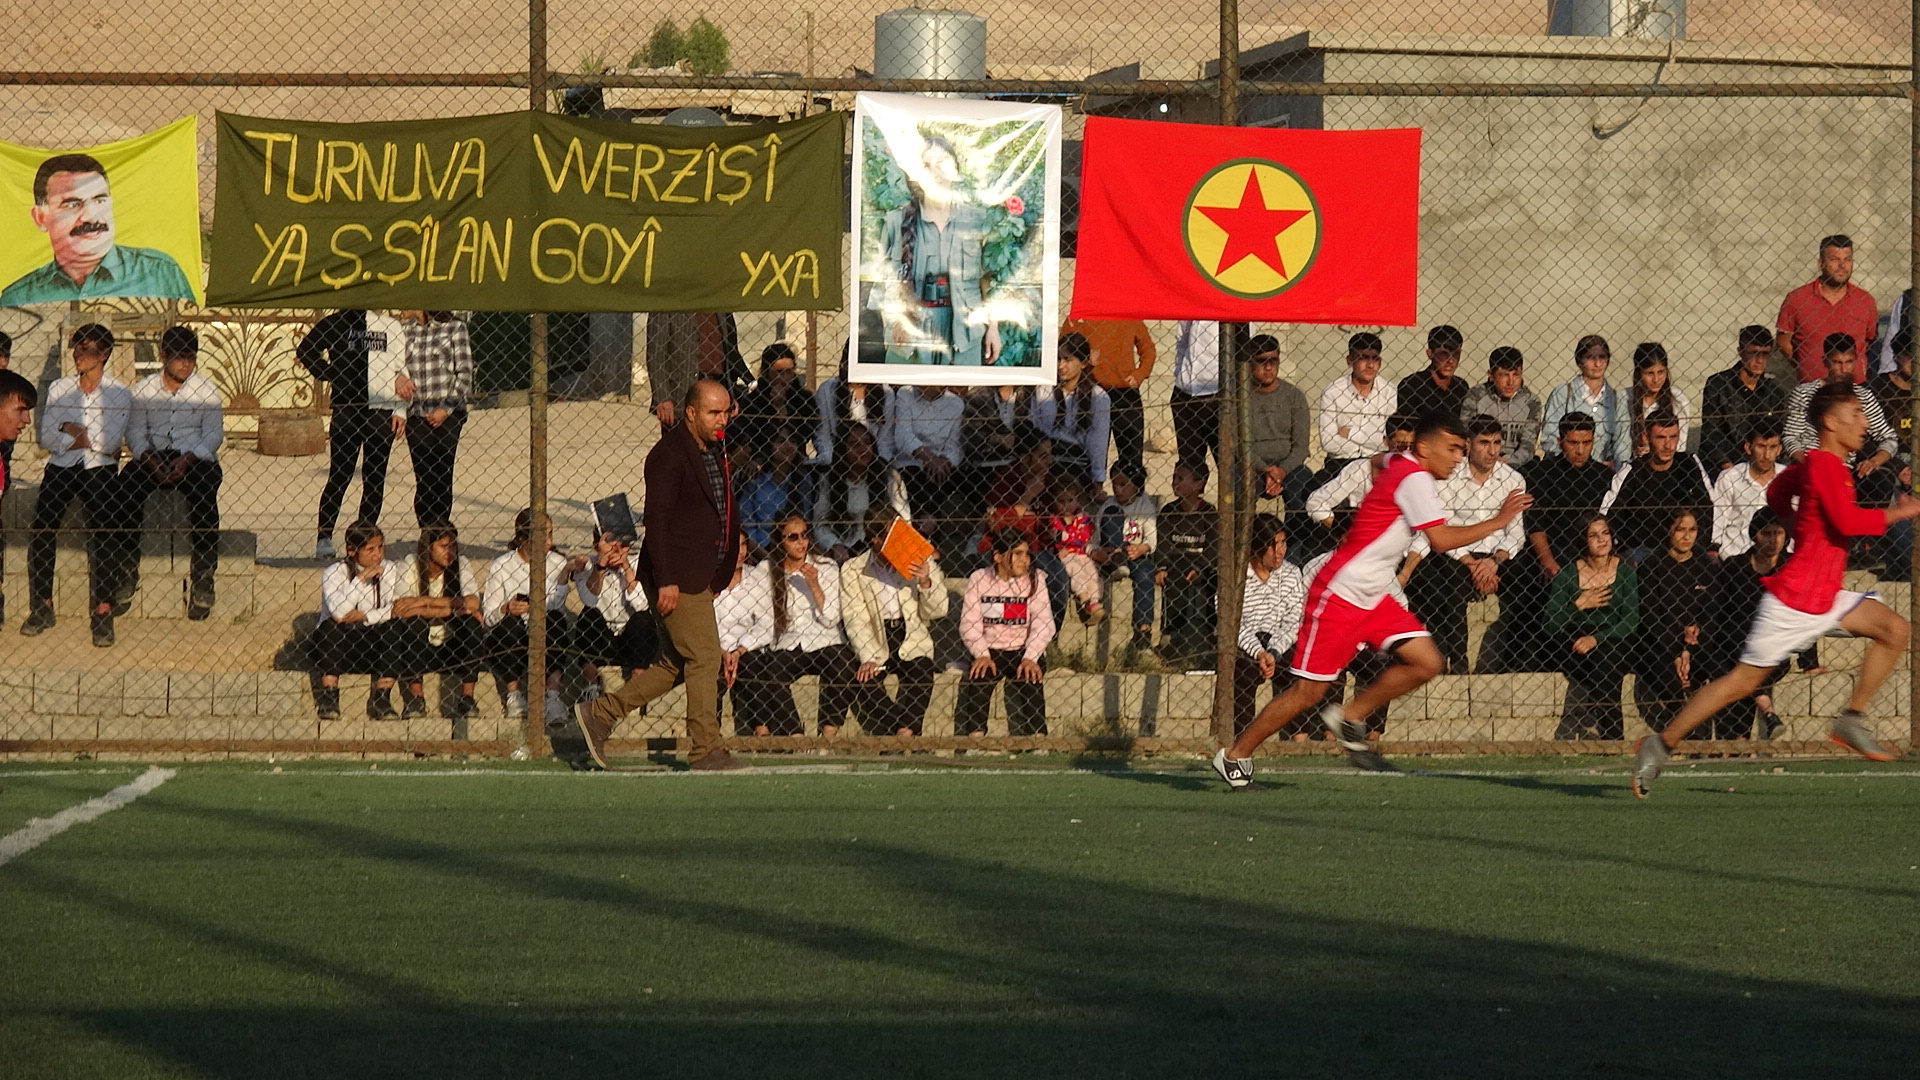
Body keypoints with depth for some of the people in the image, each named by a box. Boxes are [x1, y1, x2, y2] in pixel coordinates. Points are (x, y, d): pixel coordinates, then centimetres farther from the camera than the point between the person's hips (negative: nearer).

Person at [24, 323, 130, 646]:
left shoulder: (118, 394, 3)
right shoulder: (59, 389, 12)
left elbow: (110, 443, -9)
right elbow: (46, 438, 1)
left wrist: (73, 430, -1)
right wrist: (89, 440, -5)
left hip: (99, 471, -3)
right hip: (61, 468, 3)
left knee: (100, 533, -23)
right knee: (40, 529, -17)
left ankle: (103, 611, -21)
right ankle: (41, 606, -9)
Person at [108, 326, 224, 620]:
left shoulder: (207, 390, 7)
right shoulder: (143, 390, 9)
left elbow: (213, 435, -2)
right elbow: (135, 433, 2)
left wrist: (186, 460, -19)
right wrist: (152, 462, -18)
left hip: (195, 459, -1)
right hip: (153, 459, 1)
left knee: (204, 495, -34)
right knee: (125, 486, -30)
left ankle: (202, 582, -30)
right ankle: (126, 575, -22)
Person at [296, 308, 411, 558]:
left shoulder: (394, 327, 10)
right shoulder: (338, 322, 5)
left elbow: (404, 370, 11)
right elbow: (305, 351, 8)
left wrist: (401, 410, 3)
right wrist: (331, 376, -3)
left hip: (382, 412, 2)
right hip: (346, 409, -2)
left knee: (375, 479, 3)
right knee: (339, 476, -5)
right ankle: (324, 537, -1)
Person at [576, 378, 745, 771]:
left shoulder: (714, 452, 16)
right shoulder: (668, 455, -13)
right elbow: (657, 519, -18)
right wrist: (665, 580, -22)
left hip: (701, 576, 10)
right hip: (677, 577, -10)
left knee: (678, 663, 11)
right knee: (704, 656, -9)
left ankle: (600, 714, 20)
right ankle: (706, 750, -4)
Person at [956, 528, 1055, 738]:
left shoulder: (1035, 580, 3)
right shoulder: (979, 579, 4)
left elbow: (1043, 623, -7)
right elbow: (969, 623, -4)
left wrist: (1030, 658, -23)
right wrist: (982, 655, -21)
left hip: (1024, 650, 0)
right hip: (990, 650, 0)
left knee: (1030, 677, -31)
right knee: (977, 675, -30)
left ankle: (1037, 737, -27)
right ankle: (975, 734, -27)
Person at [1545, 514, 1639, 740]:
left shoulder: (1625, 571, 1)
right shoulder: (1568, 574, 0)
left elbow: (1631, 622, -7)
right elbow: (1550, 627, -2)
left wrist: (1596, 639, -20)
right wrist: (1578, 605, -16)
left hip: (1614, 645, 0)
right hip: (1573, 647, 0)